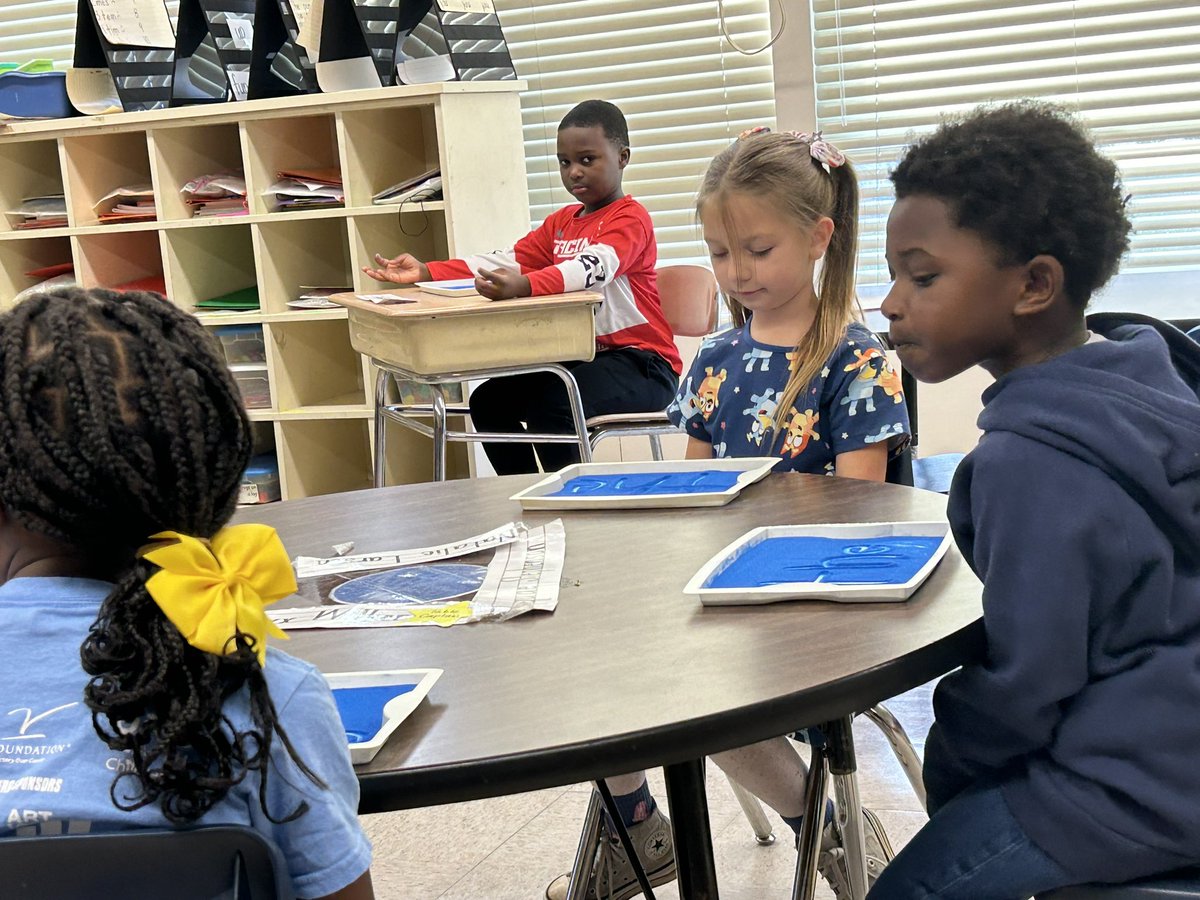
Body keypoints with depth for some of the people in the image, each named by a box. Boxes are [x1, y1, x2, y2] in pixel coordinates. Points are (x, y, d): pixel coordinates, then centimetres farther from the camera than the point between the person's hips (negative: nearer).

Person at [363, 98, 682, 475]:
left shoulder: (630, 218, -11)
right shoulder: (562, 222, 17)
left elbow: (594, 268, -31)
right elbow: (503, 262, 7)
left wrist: (523, 286, -50)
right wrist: (427, 272, -6)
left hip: (639, 362, -9)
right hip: (581, 356, 9)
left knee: (549, 408, -30)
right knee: (488, 401, 4)